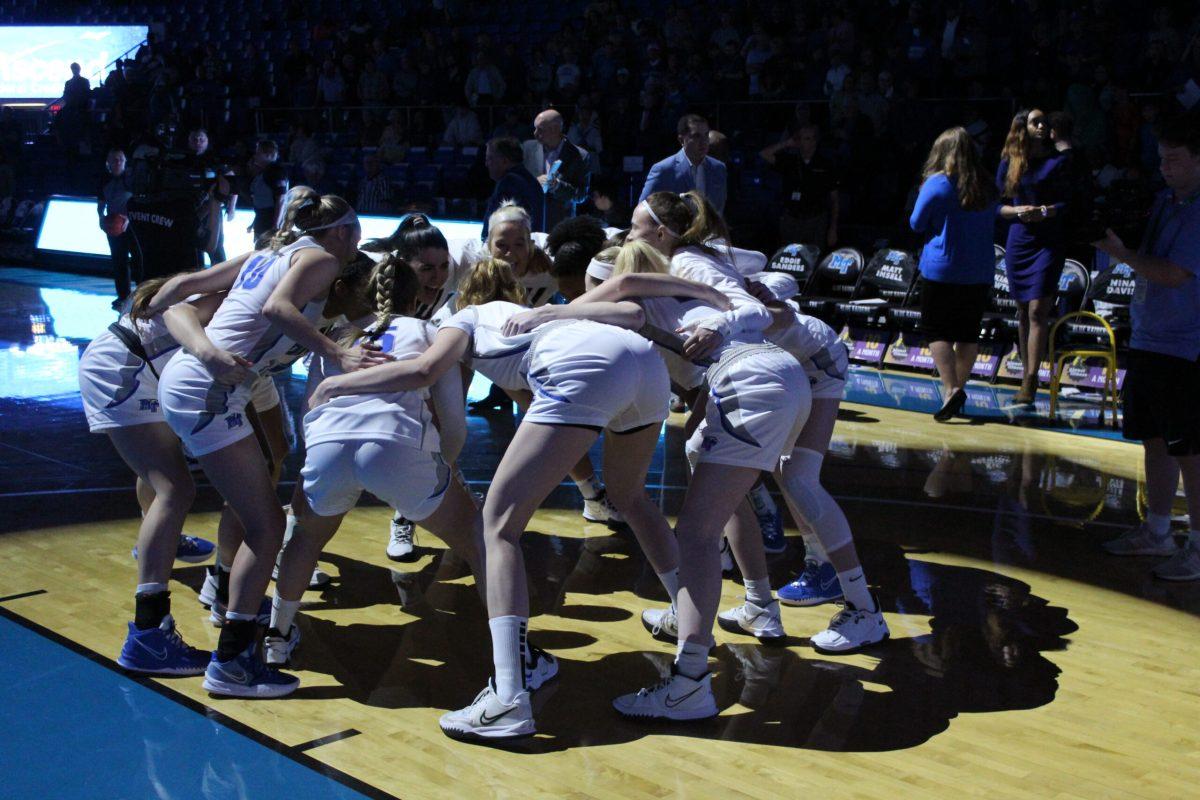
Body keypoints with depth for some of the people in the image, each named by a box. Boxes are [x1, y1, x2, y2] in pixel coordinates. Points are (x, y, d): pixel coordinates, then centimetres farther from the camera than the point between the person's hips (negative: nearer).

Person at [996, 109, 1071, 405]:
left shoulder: (1058, 161, 0)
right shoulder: (1009, 163, 8)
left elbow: (1070, 203, -3)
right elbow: (997, 205, 9)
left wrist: (1046, 211, -20)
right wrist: (1018, 210, -10)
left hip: (1049, 243, -4)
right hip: (1018, 242, 4)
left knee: (1038, 310, -12)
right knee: (1023, 312, 9)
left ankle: (1030, 381, -12)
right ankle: (1027, 377, 18)